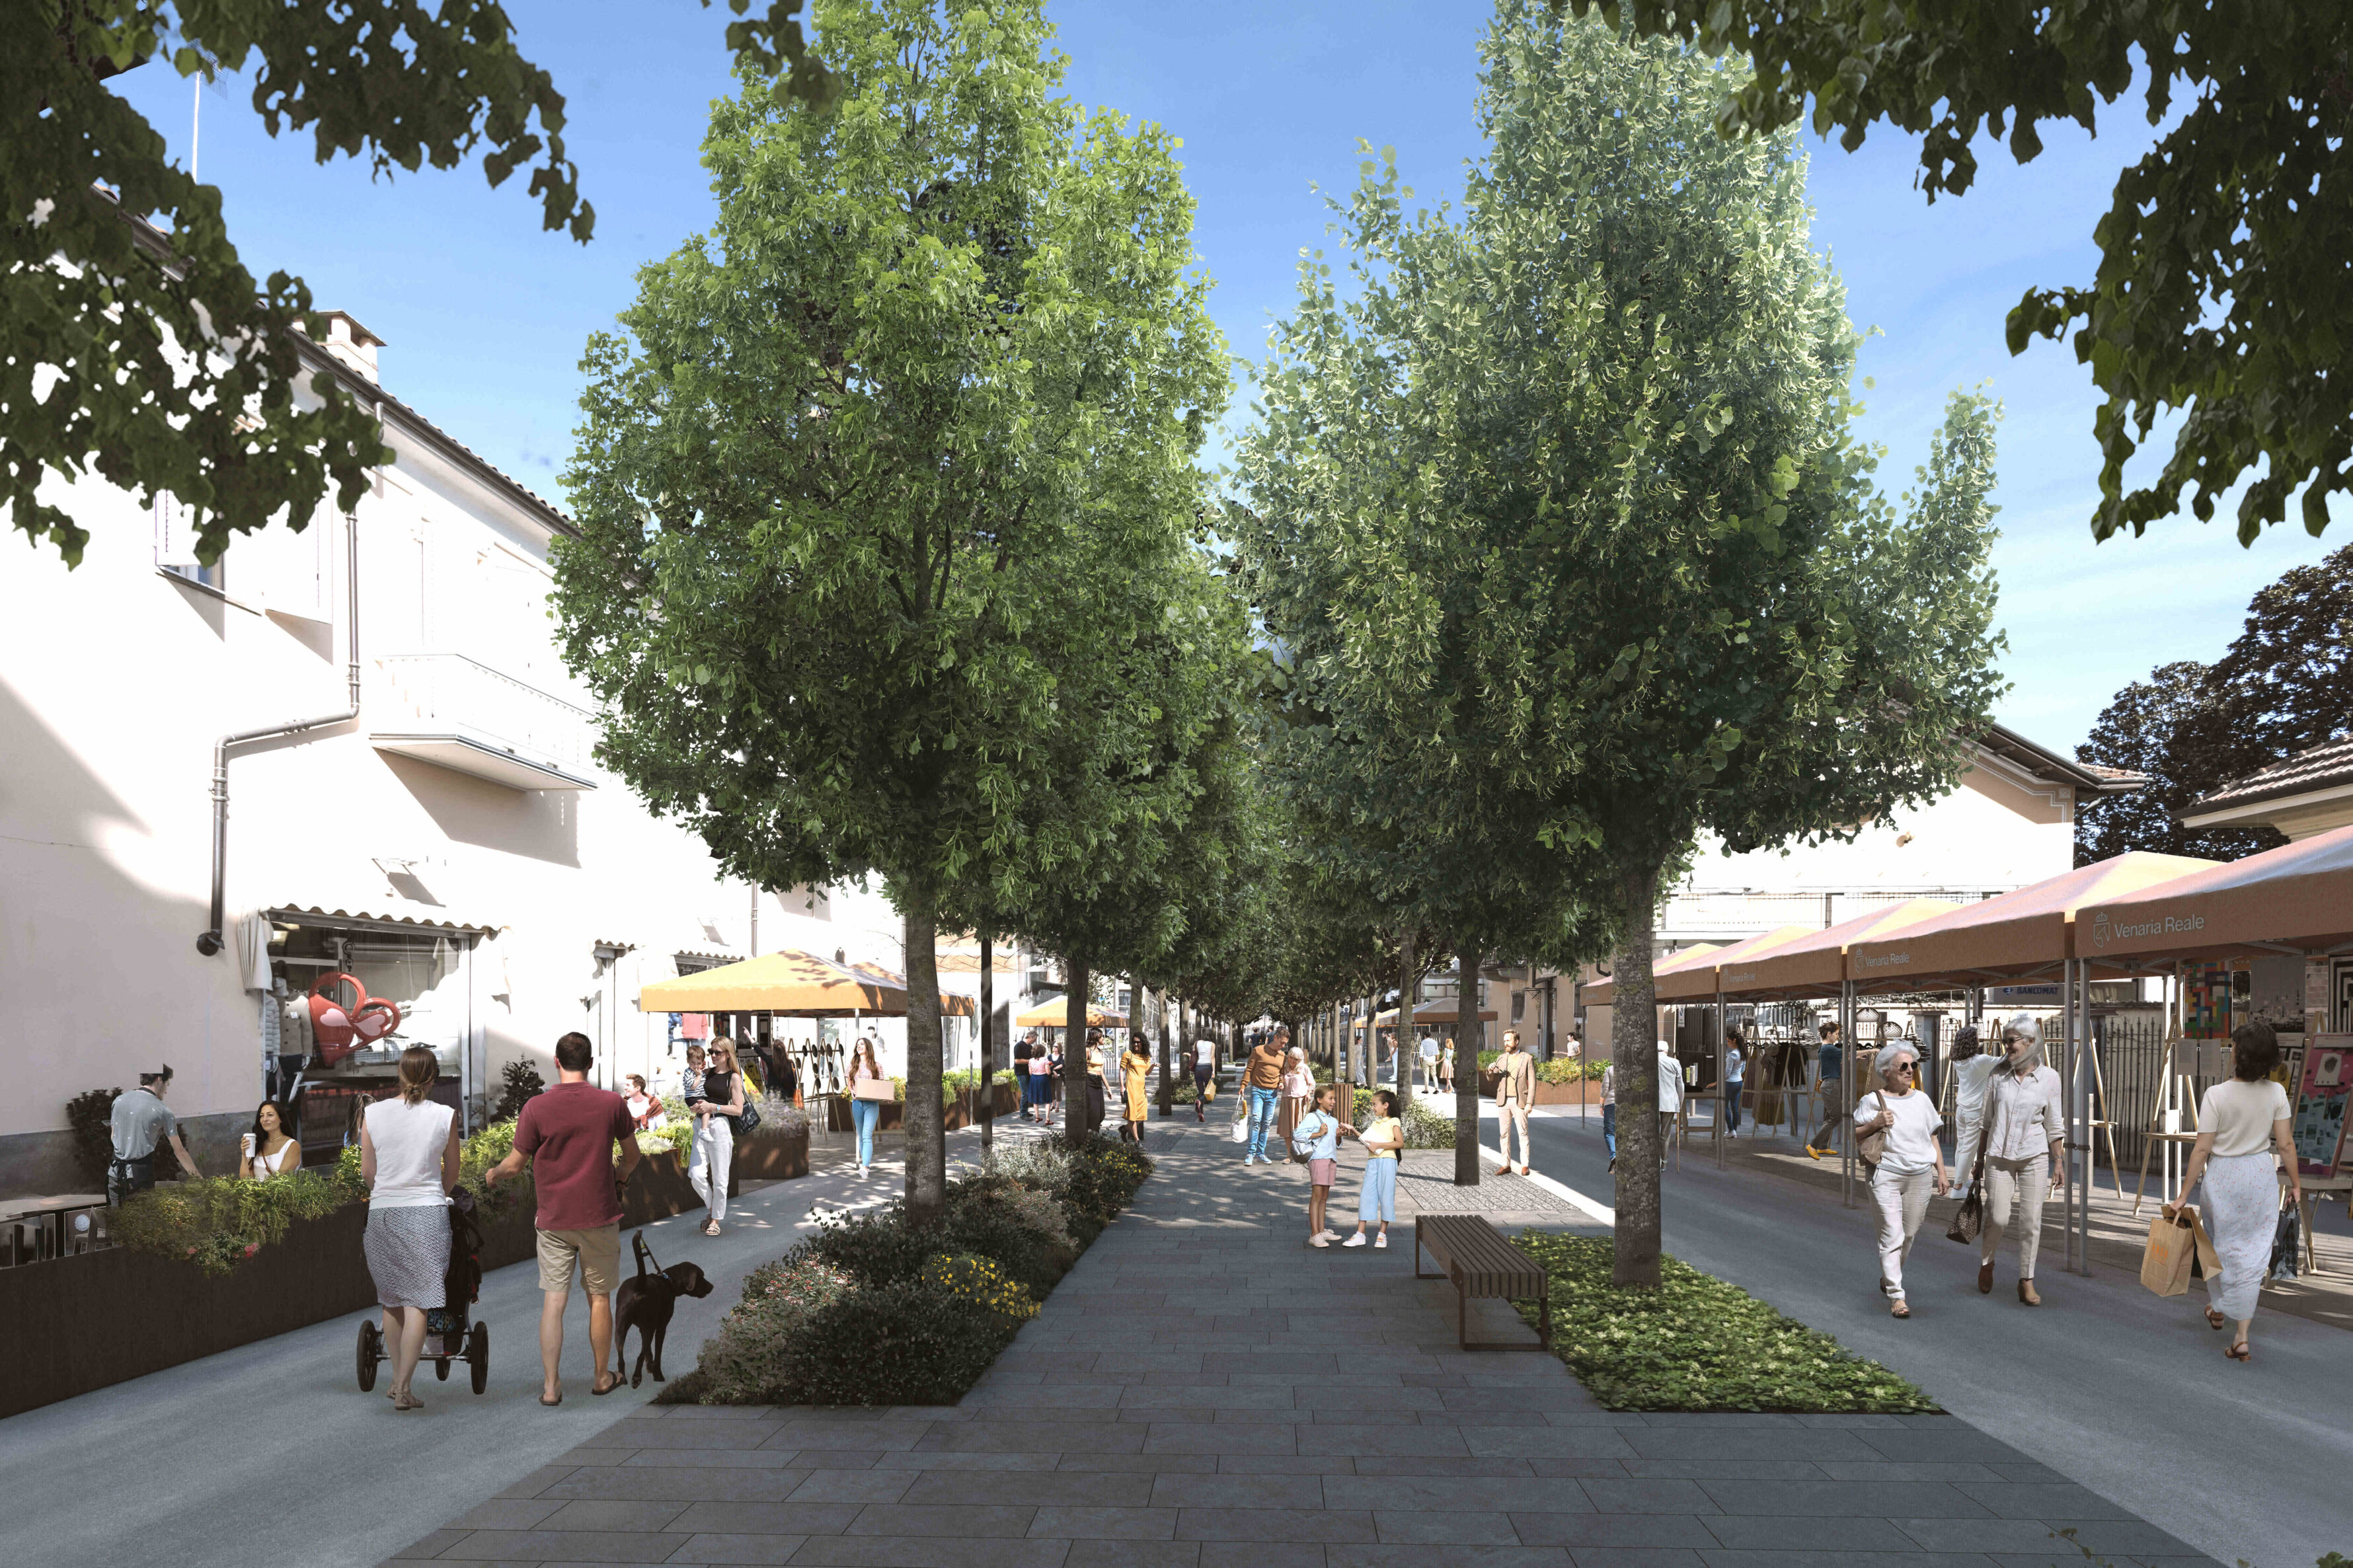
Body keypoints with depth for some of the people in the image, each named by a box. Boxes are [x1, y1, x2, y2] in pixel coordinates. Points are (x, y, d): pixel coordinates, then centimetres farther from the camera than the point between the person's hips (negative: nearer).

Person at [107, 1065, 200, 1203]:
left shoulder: (119, 1100, 5)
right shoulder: (163, 1111, -6)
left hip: (115, 1173, 4)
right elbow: (179, 1151, -3)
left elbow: (114, 1136, 15)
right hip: (140, 1175, -4)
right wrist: (198, 1176, 5)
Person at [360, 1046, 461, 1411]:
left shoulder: (373, 1113, 0)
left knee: (391, 1299, 16)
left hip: (382, 1213, 3)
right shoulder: (445, 1116, -4)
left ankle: (397, 1380, 27)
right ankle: (403, 1390, -3)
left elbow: (367, 1172, 8)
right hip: (427, 1214, -2)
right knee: (417, 1303, -1)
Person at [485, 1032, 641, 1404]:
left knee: (553, 1300, 6)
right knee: (599, 1298, 12)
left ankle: (550, 1387, 8)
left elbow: (515, 1164, -2)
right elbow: (633, 1156, 7)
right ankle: (602, 1378, 23)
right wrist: (621, 1178, 28)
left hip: (553, 1220, 0)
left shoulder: (536, 1107, -9)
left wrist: (492, 1175, 20)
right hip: (599, 1216, 0)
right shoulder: (612, 1103, -6)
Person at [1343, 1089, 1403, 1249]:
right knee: (1366, 1195, -1)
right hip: (1372, 1161, 6)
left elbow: (1400, 1143, -11)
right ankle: (1360, 1235, -2)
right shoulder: (1375, 1123, 20)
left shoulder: (1394, 1122, -1)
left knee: (1386, 1195, -1)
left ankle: (1382, 1234, 8)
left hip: (1387, 1160, -6)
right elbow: (1367, 1140, 21)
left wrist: (1378, 1145, -16)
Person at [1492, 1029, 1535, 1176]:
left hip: (1519, 1102, -4)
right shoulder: (1501, 1059, 10)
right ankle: (1506, 1165, 10)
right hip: (1503, 1101, 4)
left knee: (1523, 1133, -1)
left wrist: (1530, 1103, -11)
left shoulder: (1527, 1059, -1)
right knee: (1504, 1134, 4)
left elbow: (1532, 1082, -4)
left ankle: (1525, 1165, 5)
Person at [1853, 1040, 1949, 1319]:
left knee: (1909, 1233, 9)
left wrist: (1942, 1173, 13)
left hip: (1920, 1176, 4)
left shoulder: (1922, 1100, 10)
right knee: (1892, 1234, -10)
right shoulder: (1872, 1101, -2)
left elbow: (1933, 1139, 17)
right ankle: (1897, 1296, -9)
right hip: (1886, 1175, -4)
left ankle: (1887, 1280, 32)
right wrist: (1875, 1124, -15)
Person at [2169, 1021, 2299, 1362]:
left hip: (2223, 1174, -2)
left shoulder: (2217, 1095, -18)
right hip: (2262, 1174, 2)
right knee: (2254, 1251, 7)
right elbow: (2286, 1145, -5)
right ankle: (2242, 1336, 3)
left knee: (2220, 1244, 20)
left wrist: (2183, 1195, -9)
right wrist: (2296, 1183, 11)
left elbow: (2202, 1149, -15)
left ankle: (2217, 1308, 41)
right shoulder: (2276, 1093, -10)